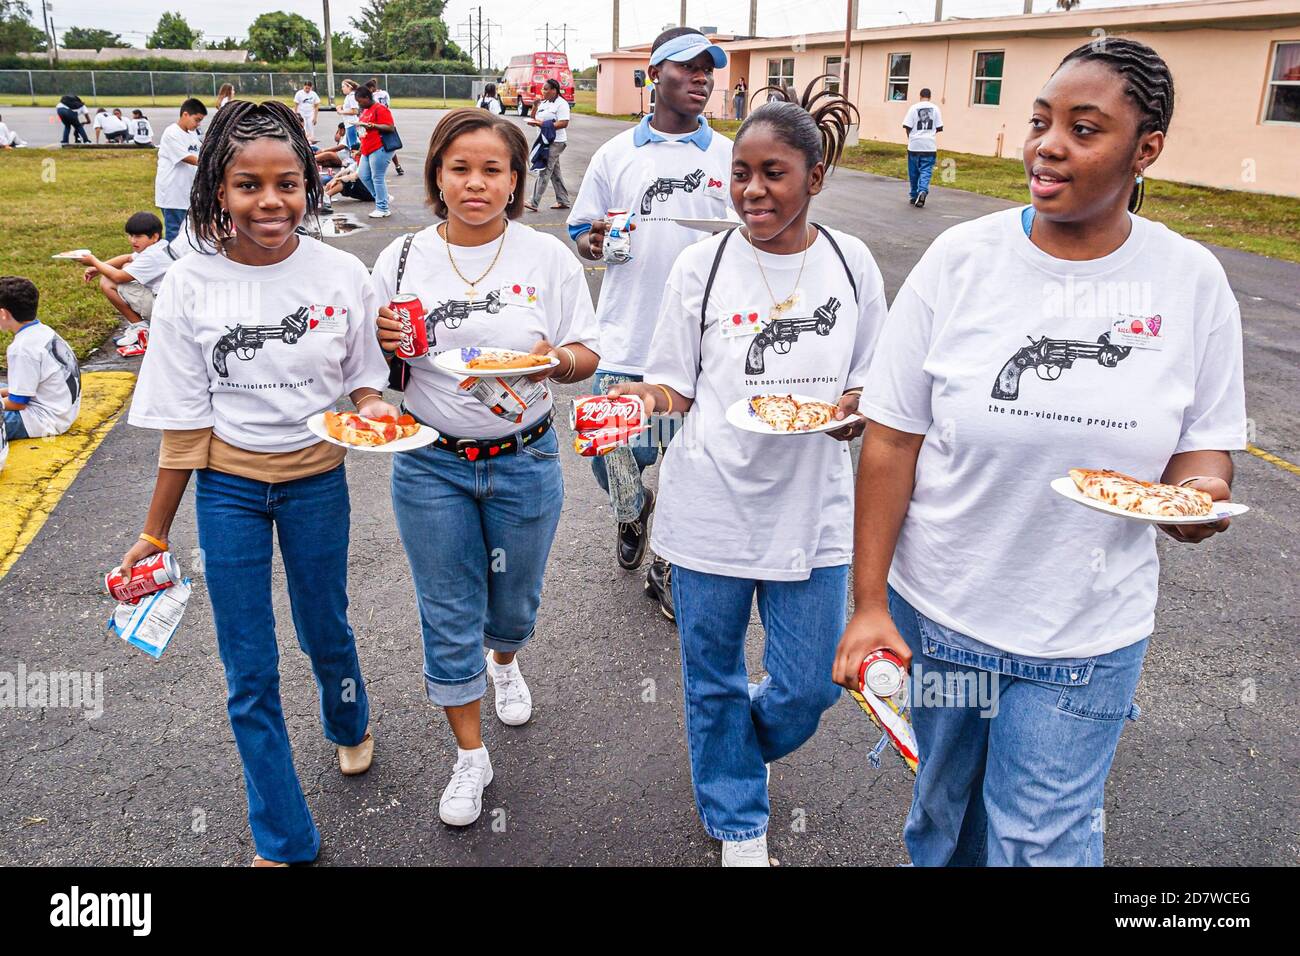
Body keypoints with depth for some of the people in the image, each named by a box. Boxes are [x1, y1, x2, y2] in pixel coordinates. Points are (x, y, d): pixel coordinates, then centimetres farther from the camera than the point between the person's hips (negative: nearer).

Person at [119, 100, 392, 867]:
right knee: (250, 673, 7)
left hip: (317, 480, 0)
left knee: (326, 631, 20)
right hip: (229, 488, 0)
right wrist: (156, 530, 0)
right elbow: (184, 423, -4)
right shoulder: (191, 286, -11)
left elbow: (366, 381, 2)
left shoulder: (341, 275, -10)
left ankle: (350, 723, 57)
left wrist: (374, 410, -21)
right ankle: (285, 840, 26)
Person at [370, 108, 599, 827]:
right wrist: (387, 347, -17)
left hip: (524, 463, 0)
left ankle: (504, 662, 56)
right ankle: (470, 757, 27)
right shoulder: (402, 258, -2)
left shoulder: (547, 257, -4)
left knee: (513, 601, 18)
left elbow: (586, 355, 0)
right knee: (448, 616, 8)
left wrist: (556, 359, -22)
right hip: (431, 466, 0)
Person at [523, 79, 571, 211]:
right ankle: (563, 201, 19)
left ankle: (534, 203, -14)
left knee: (544, 172, -11)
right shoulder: (543, 103, 15)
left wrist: (544, 124, -23)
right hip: (545, 141, 9)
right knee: (555, 172, 12)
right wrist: (535, 106, -1)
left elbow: (564, 123, -19)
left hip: (556, 142, -9)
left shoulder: (561, 104, -10)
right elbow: (533, 120, 17)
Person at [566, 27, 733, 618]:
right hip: (625, 340, 0)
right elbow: (582, 235, 9)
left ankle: (667, 566, 30)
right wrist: (593, 240, -14)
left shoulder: (729, 157, 5)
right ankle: (634, 515, 39)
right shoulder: (616, 154, 6)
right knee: (613, 460, 2)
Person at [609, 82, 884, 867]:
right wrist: (649, 396, -20)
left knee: (810, 686, 10)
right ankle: (740, 827, 37)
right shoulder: (702, 265, -4)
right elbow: (678, 384, 2)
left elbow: (873, 382, 9)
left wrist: (854, 410, -14)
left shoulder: (852, 264, 0)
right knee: (715, 679, 13)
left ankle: (735, 753, 46)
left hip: (812, 504, 1)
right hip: (713, 501, -1)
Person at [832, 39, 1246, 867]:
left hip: (1088, 632, 0)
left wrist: (1200, 491, -20)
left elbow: (1205, 443, 5)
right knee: (944, 812, 20)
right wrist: (869, 603, -10)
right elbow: (892, 440, -8)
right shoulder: (961, 258, -9)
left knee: (1042, 839, 9)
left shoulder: (1192, 281, -5)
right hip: (936, 610, 0)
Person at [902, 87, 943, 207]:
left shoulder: (914, 107, -2)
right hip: (929, 145, 0)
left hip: (914, 144, 0)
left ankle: (913, 196, 20)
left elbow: (907, 126, -6)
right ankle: (923, 191, -22)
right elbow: (939, 128, 3)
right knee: (926, 171, 1)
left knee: (913, 172, 12)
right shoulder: (935, 108, 2)